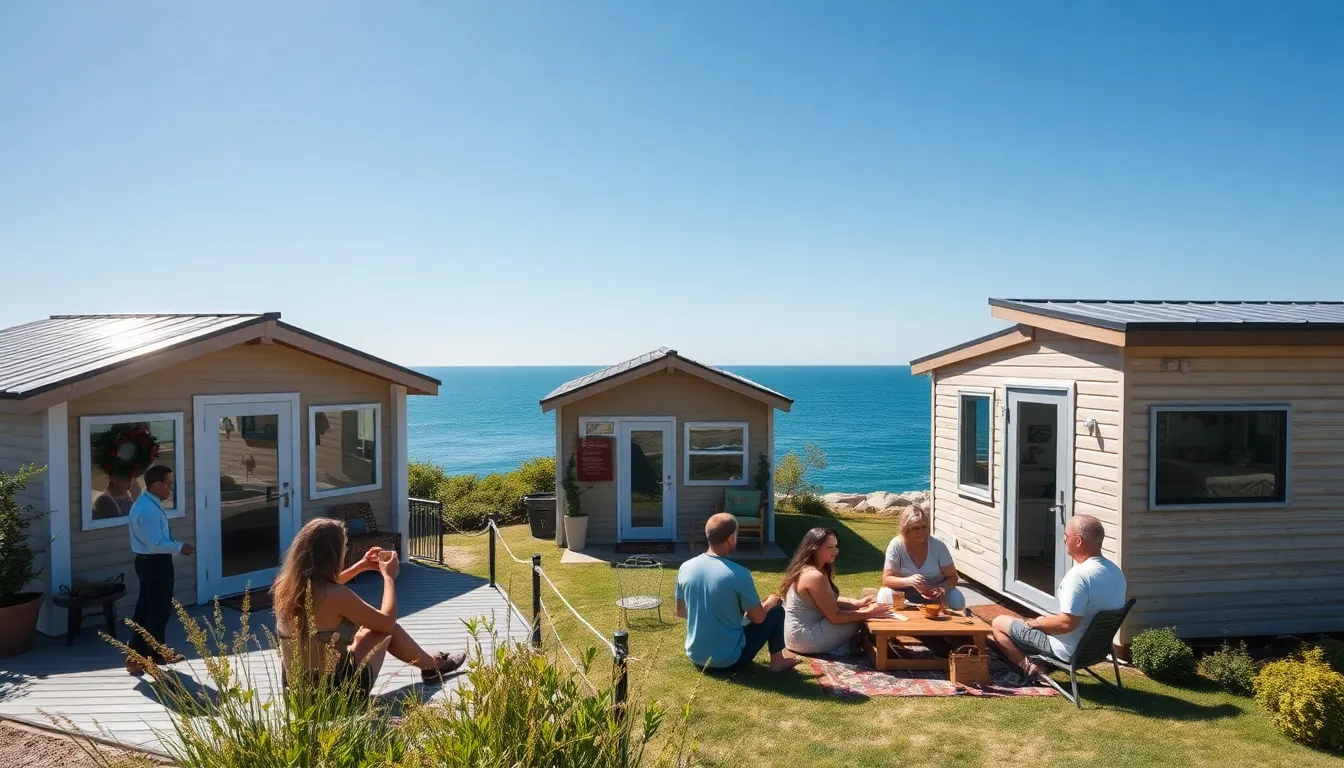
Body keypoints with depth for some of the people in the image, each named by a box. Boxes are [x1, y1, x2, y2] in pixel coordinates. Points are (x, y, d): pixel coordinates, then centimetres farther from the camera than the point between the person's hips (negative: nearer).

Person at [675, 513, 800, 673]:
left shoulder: (685, 568, -6)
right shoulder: (739, 574, -21)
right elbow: (758, 617, -8)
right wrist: (770, 602, 14)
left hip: (695, 657, 5)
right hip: (729, 661, -5)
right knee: (776, 610, 14)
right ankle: (777, 661, 28)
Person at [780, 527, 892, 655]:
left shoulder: (806, 570, 7)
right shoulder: (815, 576, -24)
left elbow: (830, 601, 15)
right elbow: (835, 617, -21)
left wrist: (857, 603, 1)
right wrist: (868, 613, -13)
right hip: (805, 639, -10)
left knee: (854, 612, 13)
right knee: (858, 620, -7)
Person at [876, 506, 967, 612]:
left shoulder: (938, 544, -15)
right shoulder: (896, 545, -18)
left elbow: (952, 577, -9)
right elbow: (886, 579, -18)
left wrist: (942, 589, -33)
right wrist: (909, 581, -38)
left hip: (934, 592, 1)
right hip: (905, 592, -1)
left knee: (957, 601, -28)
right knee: (884, 596, -30)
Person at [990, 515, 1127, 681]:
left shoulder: (1079, 575, -30)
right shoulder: (1116, 571, -1)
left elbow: (1067, 623, -31)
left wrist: (1036, 622, -13)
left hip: (1071, 651, -8)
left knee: (999, 623, 4)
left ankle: (1027, 668, 6)